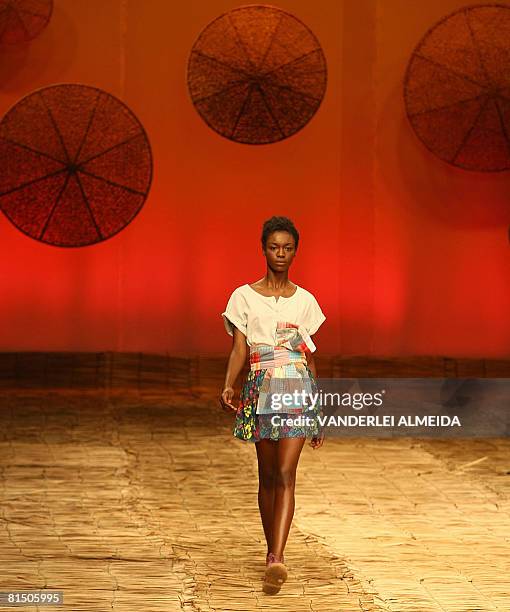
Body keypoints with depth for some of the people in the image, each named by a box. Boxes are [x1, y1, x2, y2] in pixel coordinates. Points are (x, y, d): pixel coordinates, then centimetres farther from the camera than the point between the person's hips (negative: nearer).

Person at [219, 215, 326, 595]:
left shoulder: (305, 301, 11)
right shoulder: (244, 296, 6)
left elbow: (309, 357, 15)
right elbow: (239, 350, 0)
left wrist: (320, 411, 15)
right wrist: (228, 386, -18)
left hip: (298, 390, 0)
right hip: (261, 389, 0)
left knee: (286, 474, -12)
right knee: (268, 476, 9)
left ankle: (277, 560, -22)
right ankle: (273, 552, 26)